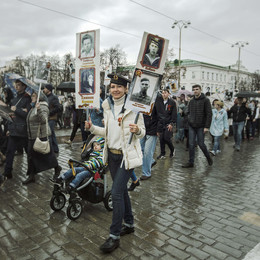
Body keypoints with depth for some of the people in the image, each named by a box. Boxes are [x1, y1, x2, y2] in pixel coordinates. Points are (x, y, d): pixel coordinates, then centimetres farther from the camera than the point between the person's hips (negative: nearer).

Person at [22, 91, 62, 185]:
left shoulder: (42, 107, -13)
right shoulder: (33, 107, 15)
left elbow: (44, 120, -29)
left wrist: (39, 110, -38)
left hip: (42, 136, -9)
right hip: (32, 136, 9)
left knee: (48, 154, 3)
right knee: (31, 155, 7)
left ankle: (57, 167, 25)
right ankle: (31, 176, 14)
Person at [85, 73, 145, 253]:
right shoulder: (108, 107, 6)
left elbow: (142, 132, -7)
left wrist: (137, 130, -29)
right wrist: (92, 128, -1)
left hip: (127, 155, -7)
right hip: (112, 154, 7)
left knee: (116, 192, -8)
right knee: (122, 190, 17)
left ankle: (115, 236, 8)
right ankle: (129, 224, 36)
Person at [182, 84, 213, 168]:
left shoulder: (205, 100, -5)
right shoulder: (191, 101, 10)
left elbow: (209, 114, -9)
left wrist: (207, 126, -15)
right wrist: (189, 119, 2)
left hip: (201, 127, -4)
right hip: (191, 126, 5)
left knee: (201, 144, 1)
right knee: (191, 144, 3)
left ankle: (208, 157, 27)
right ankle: (191, 162, 12)